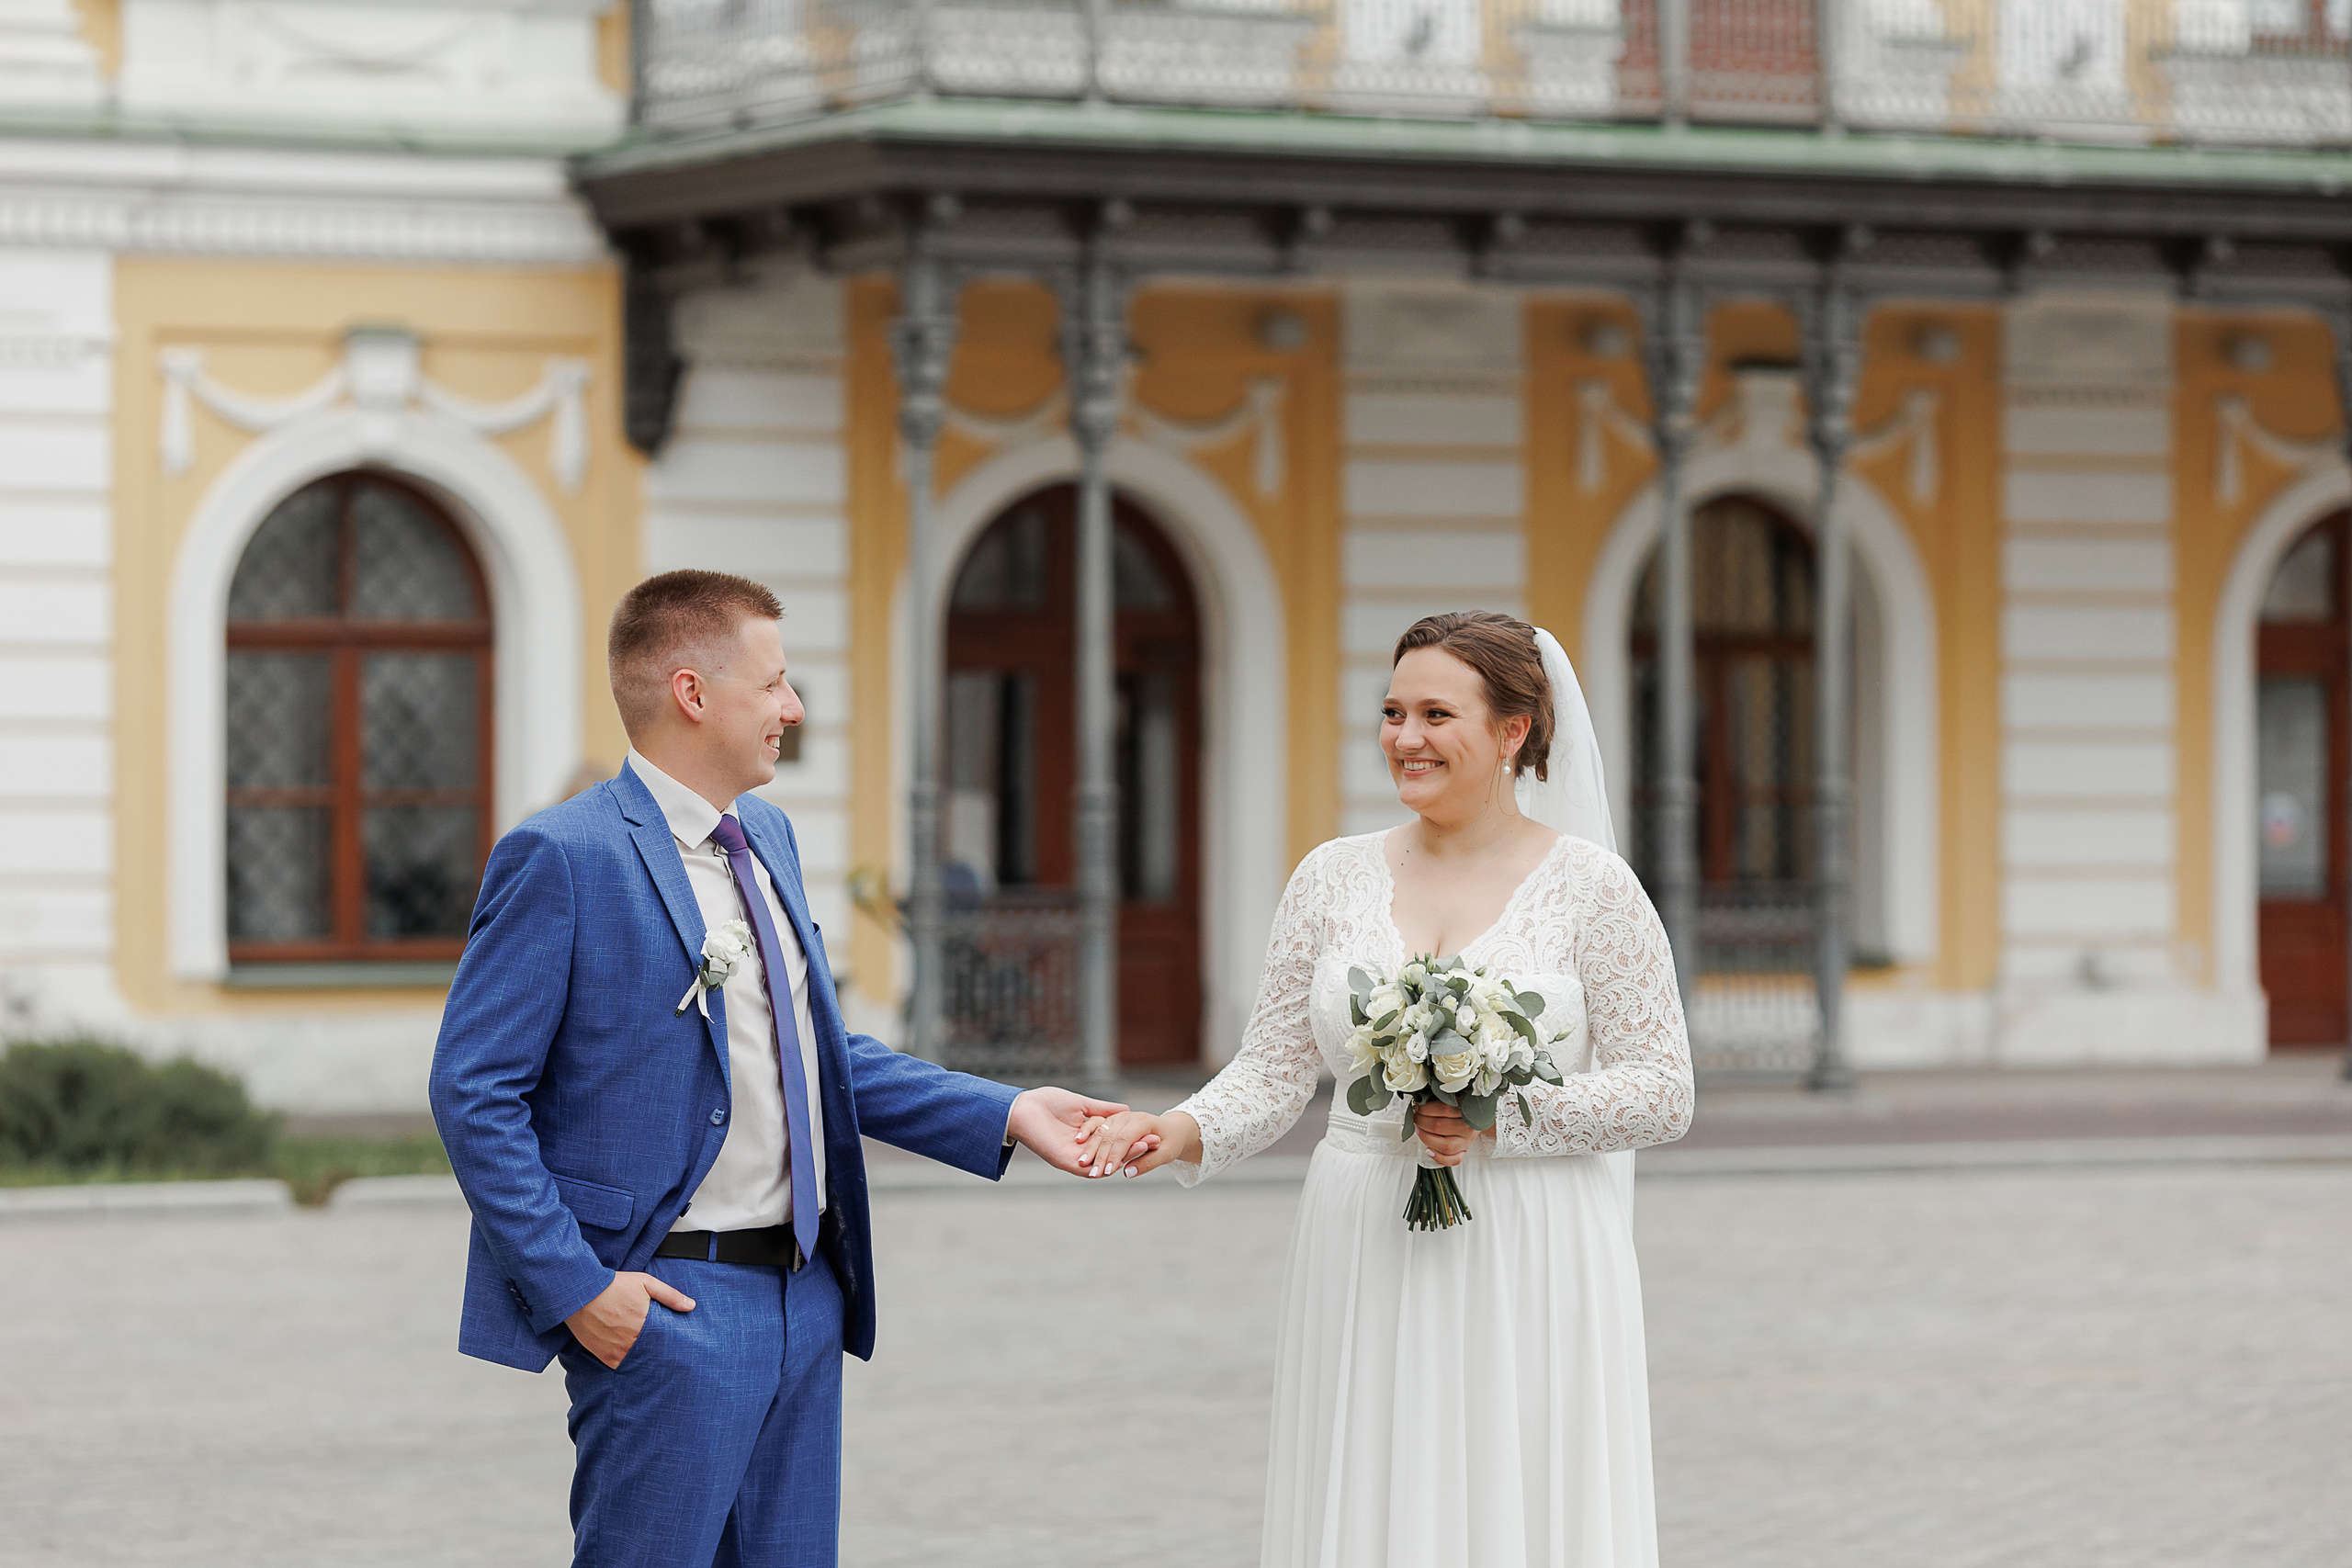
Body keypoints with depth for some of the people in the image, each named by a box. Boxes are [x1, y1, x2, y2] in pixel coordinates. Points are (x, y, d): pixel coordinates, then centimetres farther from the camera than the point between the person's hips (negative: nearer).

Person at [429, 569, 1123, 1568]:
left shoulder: (768, 839, 14)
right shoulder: (562, 859, -12)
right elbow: (474, 1092, -13)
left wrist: (1005, 1115, 13)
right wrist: (575, 1286, -18)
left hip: (807, 1294, 8)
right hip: (668, 1302, -8)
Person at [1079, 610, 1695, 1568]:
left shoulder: (1592, 888, -2)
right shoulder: (1333, 880, 8)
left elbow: (1662, 1092, -3)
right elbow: (1275, 1069, 8)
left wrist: (1499, 1119, -15)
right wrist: (1183, 1133, -11)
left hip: (1529, 1272, -3)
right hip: (1366, 1268, 3)